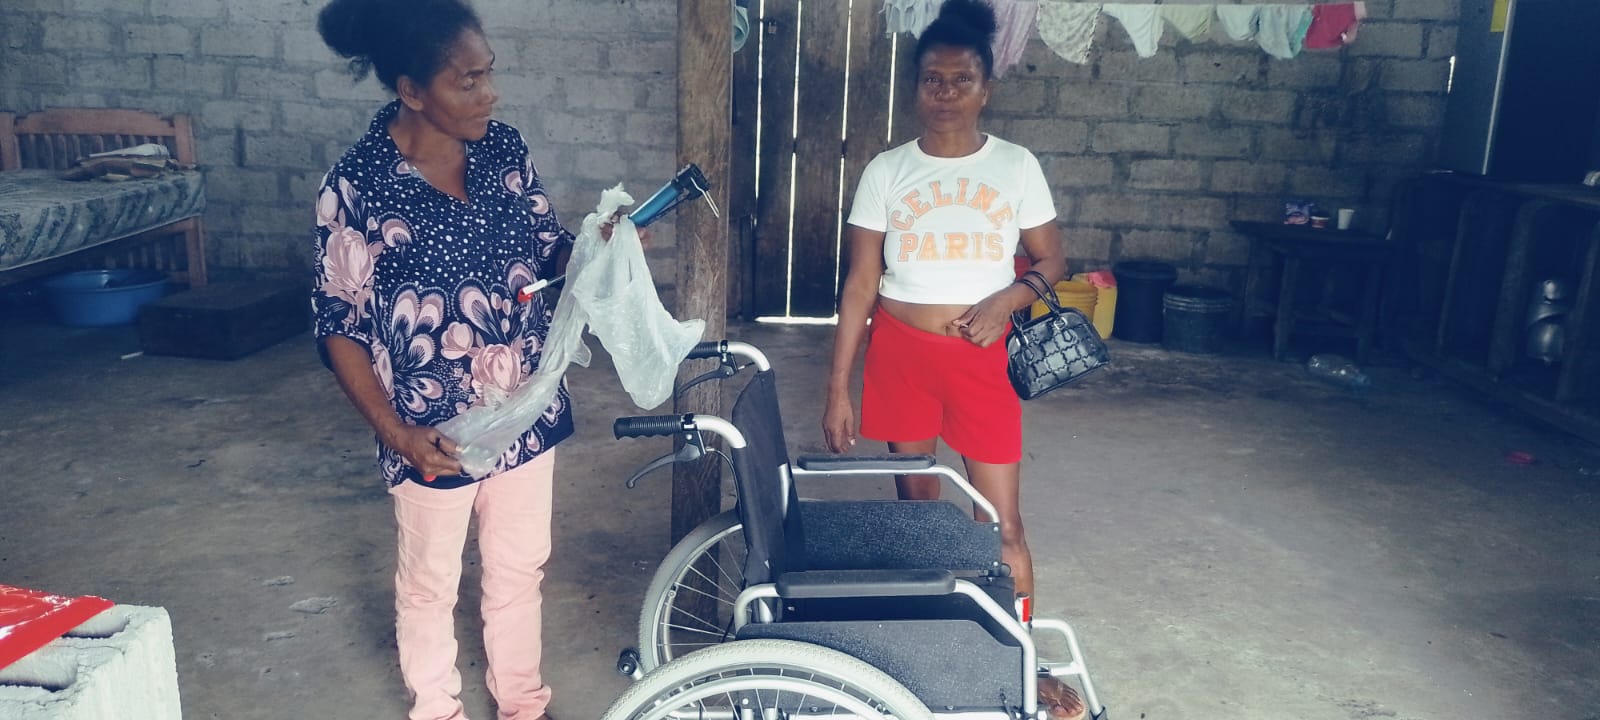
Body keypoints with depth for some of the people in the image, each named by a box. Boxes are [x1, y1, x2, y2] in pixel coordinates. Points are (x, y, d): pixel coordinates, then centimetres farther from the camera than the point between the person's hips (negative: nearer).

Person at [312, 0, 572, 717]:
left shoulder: (505, 149, -4)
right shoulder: (357, 185, -16)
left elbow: (548, 253, 6)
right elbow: (340, 327, -11)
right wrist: (395, 432, -17)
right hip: (434, 432, -4)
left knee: (519, 567, 21)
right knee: (430, 583, 17)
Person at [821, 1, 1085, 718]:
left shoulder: (1017, 167, 0)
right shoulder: (885, 171, -1)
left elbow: (1051, 261, 8)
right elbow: (859, 283, -2)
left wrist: (1008, 297, -15)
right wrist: (837, 388, -5)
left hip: (980, 355, -1)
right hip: (899, 349, 1)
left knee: (1003, 521, 0)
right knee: (914, 499, 15)